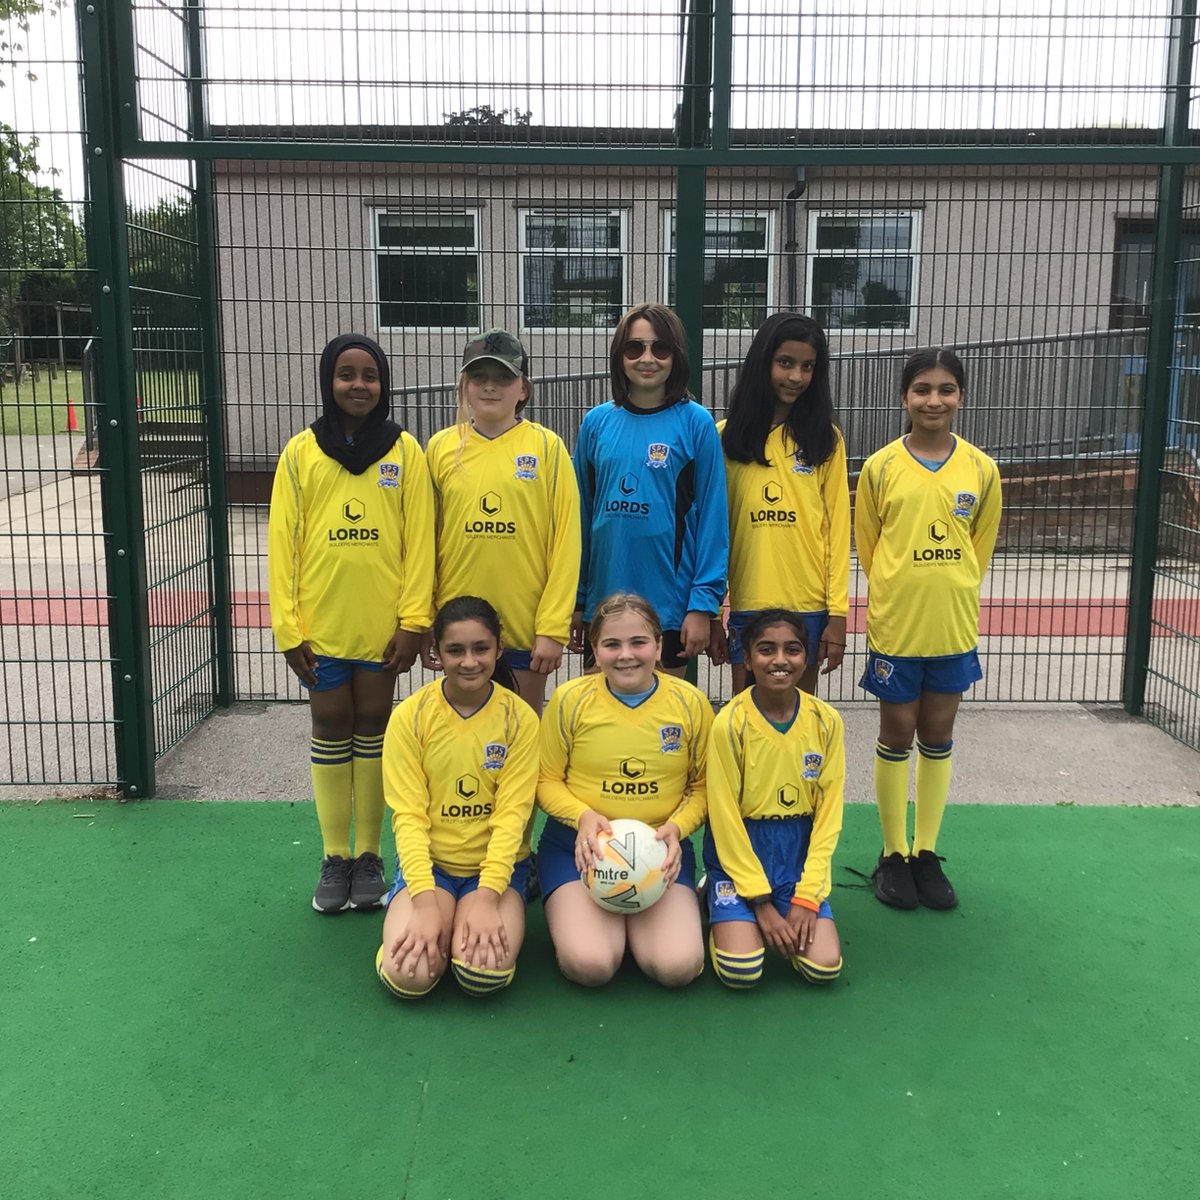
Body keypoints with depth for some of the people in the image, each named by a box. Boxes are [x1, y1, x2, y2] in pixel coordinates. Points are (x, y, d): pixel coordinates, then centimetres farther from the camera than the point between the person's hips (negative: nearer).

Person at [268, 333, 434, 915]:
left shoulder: (404, 450, 0)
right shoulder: (301, 451, 1)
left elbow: (419, 540, -1)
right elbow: (282, 541, -1)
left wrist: (413, 620, -7)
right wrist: (287, 627, -5)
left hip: (383, 623, 0)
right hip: (321, 623, 0)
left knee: (372, 729, 10)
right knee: (331, 730, 9)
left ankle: (368, 855, 22)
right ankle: (335, 858, 21)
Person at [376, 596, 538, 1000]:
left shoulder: (520, 718, -8)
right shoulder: (409, 716, -8)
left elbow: (512, 814, -11)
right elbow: (408, 815, -10)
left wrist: (485, 899, -22)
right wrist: (426, 903, -21)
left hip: (497, 864, 0)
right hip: (428, 861, 1)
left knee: (485, 975, -25)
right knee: (408, 975, -23)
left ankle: (476, 916, 8)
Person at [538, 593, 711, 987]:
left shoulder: (691, 703, -3)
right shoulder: (569, 700, -5)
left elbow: (701, 786, 6)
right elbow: (547, 781, 2)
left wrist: (676, 827, -14)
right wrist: (584, 817, -17)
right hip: (579, 842, -1)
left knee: (678, 966, -20)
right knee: (589, 964, -23)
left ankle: (633, 919, 14)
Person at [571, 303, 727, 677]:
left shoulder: (695, 423, -5)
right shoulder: (598, 422, 4)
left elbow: (712, 517, -6)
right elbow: (582, 513, 8)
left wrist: (703, 603, -11)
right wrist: (576, 600, 7)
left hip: (668, 604, -3)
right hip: (602, 600, 3)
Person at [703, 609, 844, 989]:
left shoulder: (826, 721, -6)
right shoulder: (730, 723, -15)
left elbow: (829, 813, -2)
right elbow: (724, 816, -11)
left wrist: (806, 897, -9)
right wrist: (761, 901, -12)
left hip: (801, 852, 3)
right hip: (739, 849, -2)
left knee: (824, 967, -14)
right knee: (740, 971, -17)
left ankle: (795, 915, 18)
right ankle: (718, 901, 14)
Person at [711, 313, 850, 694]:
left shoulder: (825, 439, 4)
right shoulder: (727, 438, 3)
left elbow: (838, 528, 2)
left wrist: (838, 613, -4)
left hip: (810, 608, 1)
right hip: (747, 605, 0)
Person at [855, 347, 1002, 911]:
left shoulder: (981, 470, -1)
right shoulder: (880, 467, -6)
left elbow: (980, 545, 9)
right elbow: (867, 544, 3)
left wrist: (951, 591, 8)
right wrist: (895, 594, 7)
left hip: (954, 627, 2)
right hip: (894, 626, -2)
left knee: (938, 737, 12)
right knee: (897, 736, 7)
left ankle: (926, 852, 25)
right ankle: (894, 854, 21)